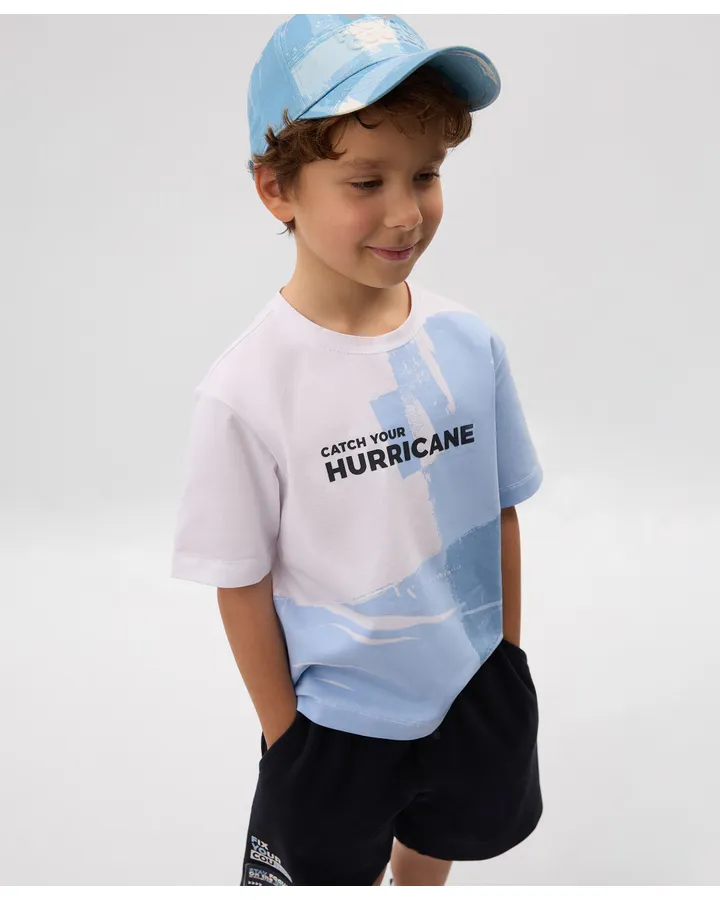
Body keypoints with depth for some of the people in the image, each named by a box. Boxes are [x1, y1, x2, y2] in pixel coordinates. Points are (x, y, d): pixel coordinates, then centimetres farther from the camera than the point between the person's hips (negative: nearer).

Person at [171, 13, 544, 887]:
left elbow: (500, 514, 0)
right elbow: (242, 585, -14)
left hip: (470, 689, 4)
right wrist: (287, 739, -5)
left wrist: (507, 657, 7)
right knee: (331, 867, 21)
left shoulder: (469, 343, -12)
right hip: (336, 715, -3)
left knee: (436, 844, 29)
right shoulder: (247, 389, -23)